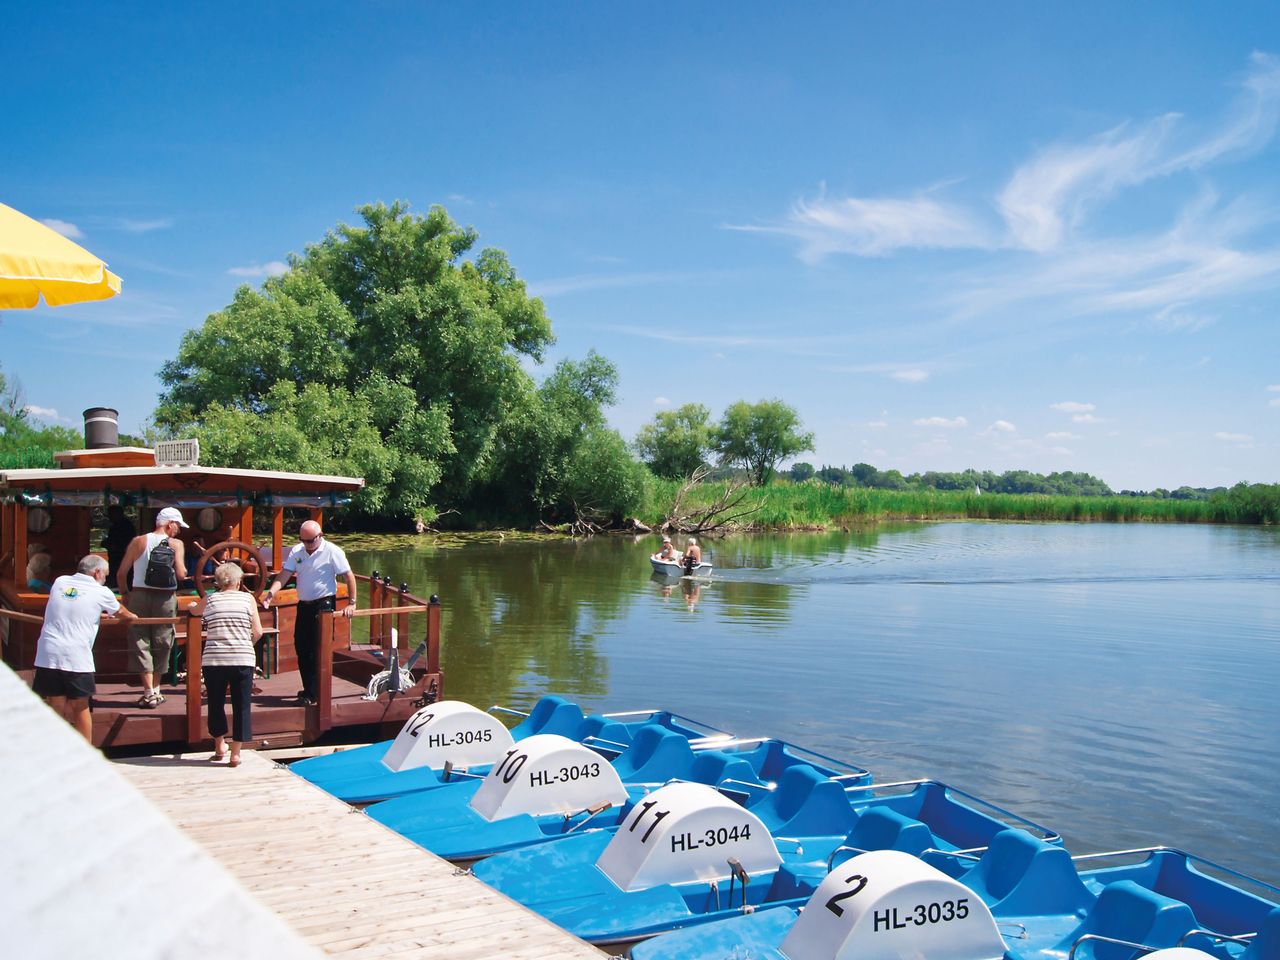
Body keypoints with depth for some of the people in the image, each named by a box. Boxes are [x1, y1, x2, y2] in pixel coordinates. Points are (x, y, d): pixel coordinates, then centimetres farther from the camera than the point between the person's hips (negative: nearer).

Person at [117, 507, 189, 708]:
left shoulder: (138, 542, 4)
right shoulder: (176, 544, -2)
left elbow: (121, 574, 3)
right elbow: (181, 574, -12)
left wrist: (125, 594, 17)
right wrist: (184, 569, 10)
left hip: (140, 595, 1)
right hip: (166, 598, -1)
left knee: (140, 642, 4)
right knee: (161, 644, 12)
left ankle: (149, 692, -3)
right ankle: (156, 690, 21)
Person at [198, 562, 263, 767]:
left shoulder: (209, 600, 5)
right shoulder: (247, 598, 5)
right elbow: (257, 632, 1)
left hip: (213, 660, 1)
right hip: (243, 660, -1)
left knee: (216, 704, 17)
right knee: (241, 707, 8)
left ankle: (219, 748, 29)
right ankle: (235, 754, 10)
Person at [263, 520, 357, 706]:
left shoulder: (332, 552, -10)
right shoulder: (296, 551, 4)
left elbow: (349, 576, -8)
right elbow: (284, 574, -3)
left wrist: (351, 603, -12)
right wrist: (270, 594, -18)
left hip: (324, 605, -6)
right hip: (304, 605, 6)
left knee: (318, 650, -7)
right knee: (301, 647, 11)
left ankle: (312, 694, -2)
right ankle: (309, 688, 25)